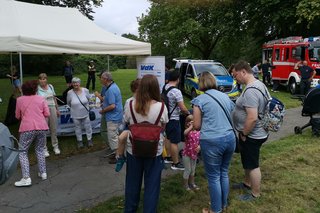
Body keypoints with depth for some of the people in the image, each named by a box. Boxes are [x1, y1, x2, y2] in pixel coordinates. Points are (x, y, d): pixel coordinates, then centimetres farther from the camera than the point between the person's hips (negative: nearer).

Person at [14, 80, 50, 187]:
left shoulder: (19, 100, 3)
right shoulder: (41, 99, 4)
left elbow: (17, 116, 9)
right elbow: (47, 114, 3)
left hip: (27, 128, -2)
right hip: (41, 127, 2)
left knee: (22, 152, 6)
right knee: (40, 150, 19)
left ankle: (26, 178, -3)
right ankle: (43, 173, 21)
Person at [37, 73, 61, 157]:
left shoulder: (50, 86, 6)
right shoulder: (37, 89, -7)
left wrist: (57, 109, 16)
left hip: (52, 109, 4)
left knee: (54, 129, 13)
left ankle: (55, 146, 27)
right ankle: (44, 149, 14)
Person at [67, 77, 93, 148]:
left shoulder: (85, 90, -13)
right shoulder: (70, 93, -16)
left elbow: (89, 99, 5)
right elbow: (68, 103, 1)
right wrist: (74, 107, 11)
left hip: (85, 113, 1)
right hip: (76, 115, -1)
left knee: (88, 127, 14)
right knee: (78, 128, 15)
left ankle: (89, 140, 34)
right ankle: (79, 141, 34)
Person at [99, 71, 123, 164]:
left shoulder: (110, 90, -24)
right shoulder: (114, 86, 8)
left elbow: (112, 106, -27)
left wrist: (103, 111, -13)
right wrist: (104, 102, 13)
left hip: (113, 117, -11)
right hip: (116, 116, 11)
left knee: (112, 137, 1)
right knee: (115, 135, 21)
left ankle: (117, 156, 12)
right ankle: (116, 153, 34)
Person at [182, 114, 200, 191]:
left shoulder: (198, 132, -3)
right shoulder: (188, 131, -19)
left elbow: (200, 141, 6)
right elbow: (185, 133, -45)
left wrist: (199, 146, -14)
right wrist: (191, 127, -36)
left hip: (194, 154, 6)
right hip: (187, 154, -6)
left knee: (193, 170, 20)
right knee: (188, 170, 5)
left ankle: (192, 183, 39)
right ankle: (186, 185, 23)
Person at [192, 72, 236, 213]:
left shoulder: (200, 99, -6)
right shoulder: (225, 96, 12)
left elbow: (197, 126, -4)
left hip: (212, 142, -6)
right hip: (230, 138, 6)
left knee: (214, 177, 8)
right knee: (224, 173, 21)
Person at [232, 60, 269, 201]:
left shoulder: (250, 91, -28)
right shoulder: (259, 84, 6)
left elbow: (252, 118, -33)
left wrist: (244, 134, -18)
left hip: (252, 135, -10)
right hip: (257, 133, 10)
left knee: (253, 165, 7)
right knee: (247, 161, 26)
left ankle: (255, 194, 25)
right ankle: (247, 183, 46)